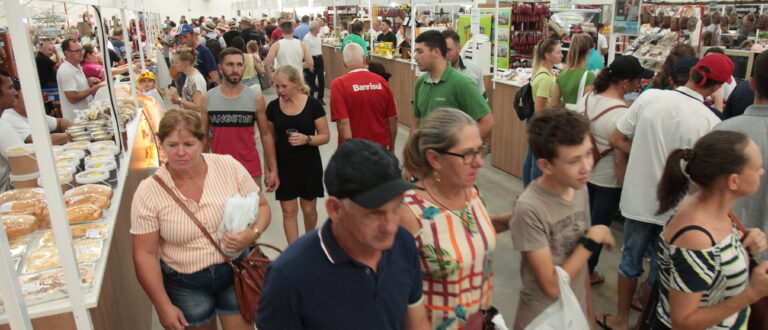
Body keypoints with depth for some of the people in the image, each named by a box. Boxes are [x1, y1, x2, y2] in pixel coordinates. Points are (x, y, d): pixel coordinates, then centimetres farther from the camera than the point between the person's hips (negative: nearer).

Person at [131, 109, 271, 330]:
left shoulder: (229, 166, -12)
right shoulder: (148, 192, -13)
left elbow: (261, 206, -1)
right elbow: (145, 255, -8)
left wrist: (252, 234, -22)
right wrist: (163, 307, -8)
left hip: (235, 270, 0)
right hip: (185, 284, 0)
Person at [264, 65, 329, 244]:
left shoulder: (313, 105, -9)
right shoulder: (273, 107, -2)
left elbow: (325, 136, -6)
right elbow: (269, 139, 4)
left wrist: (306, 139, -26)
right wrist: (272, 169, -1)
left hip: (309, 165, -1)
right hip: (283, 166, 2)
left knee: (309, 209, 11)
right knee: (288, 211, 4)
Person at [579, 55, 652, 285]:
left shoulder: (587, 99, -6)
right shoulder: (622, 114, -27)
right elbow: (620, 160, -24)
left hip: (586, 170, 7)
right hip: (609, 180, -6)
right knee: (599, 227, 12)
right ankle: (587, 273, 30)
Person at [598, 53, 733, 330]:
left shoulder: (649, 96, -12)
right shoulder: (710, 122, -18)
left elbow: (616, 139, -6)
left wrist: (645, 154, 4)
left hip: (637, 199, 2)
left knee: (631, 257, 20)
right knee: (661, 266, 18)